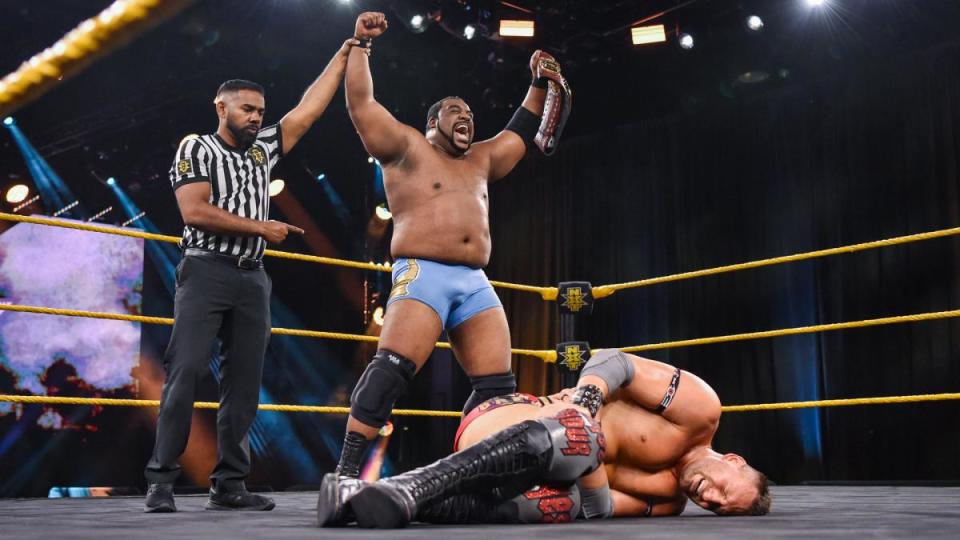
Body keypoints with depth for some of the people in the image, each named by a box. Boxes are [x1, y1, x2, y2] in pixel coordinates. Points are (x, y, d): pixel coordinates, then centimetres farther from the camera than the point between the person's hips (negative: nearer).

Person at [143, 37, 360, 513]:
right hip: (206, 272, -6)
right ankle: (161, 481, -9)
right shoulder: (197, 148, 2)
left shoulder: (263, 149, 18)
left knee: (244, 383, 1)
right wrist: (262, 228, -8)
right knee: (185, 373, -12)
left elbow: (309, 107, 18)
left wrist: (345, 54, 16)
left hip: (252, 279, 6)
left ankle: (229, 485, 4)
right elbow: (195, 211, -12)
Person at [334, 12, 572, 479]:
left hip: (475, 283, 7)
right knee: (391, 367, -23)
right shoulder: (407, 147, 10)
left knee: (497, 384, -2)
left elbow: (522, 134, 39)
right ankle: (348, 468, -21)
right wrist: (361, 44, 3)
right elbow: (360, 103, 3)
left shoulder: (479, 161, 27)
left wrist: (540, 85, 33)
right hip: (422, 274, -6)